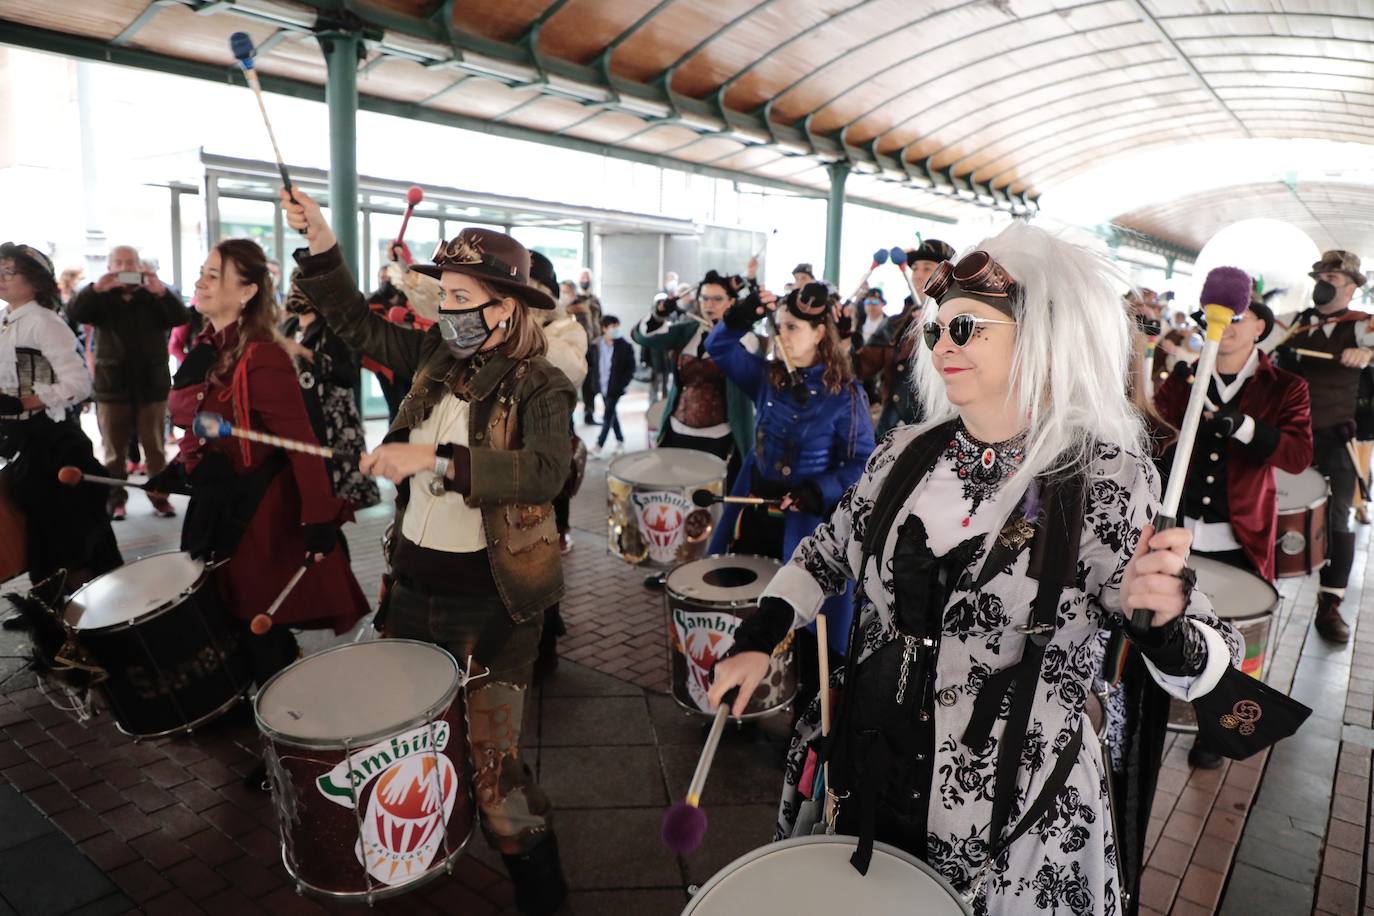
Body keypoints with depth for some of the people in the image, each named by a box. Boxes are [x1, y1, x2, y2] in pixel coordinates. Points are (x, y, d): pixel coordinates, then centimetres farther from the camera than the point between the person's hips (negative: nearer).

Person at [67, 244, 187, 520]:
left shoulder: (154, 296, 5)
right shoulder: (101, 298, 5)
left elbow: (181, 318, -9)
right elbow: (74, 313, -11)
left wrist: (161, 291, -26)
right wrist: (97, 288, -25)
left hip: (152, 384, 0)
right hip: (112, 386, 0)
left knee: (154, 446, 6)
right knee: (114, 449, 6)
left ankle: (159, 494, 13)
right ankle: (116, 497, 14)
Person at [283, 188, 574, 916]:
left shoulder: (541, 386, -15)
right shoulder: (436, 358, 4)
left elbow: (546, 471, -31)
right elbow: (356, 323, 11)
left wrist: (436, 458, -37)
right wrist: (321, 245, -1)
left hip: (491, 598, -7)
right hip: (413, 579, 7)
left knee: (490, 758, -1)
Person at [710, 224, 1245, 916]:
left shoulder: (1109, 481, -14)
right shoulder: (907, 452, -3)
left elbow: (1203, 669, -11)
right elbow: (829, 552, 10)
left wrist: (1163, 618, -33)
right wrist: (756, 642, -1)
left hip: (1012, 818, -3)